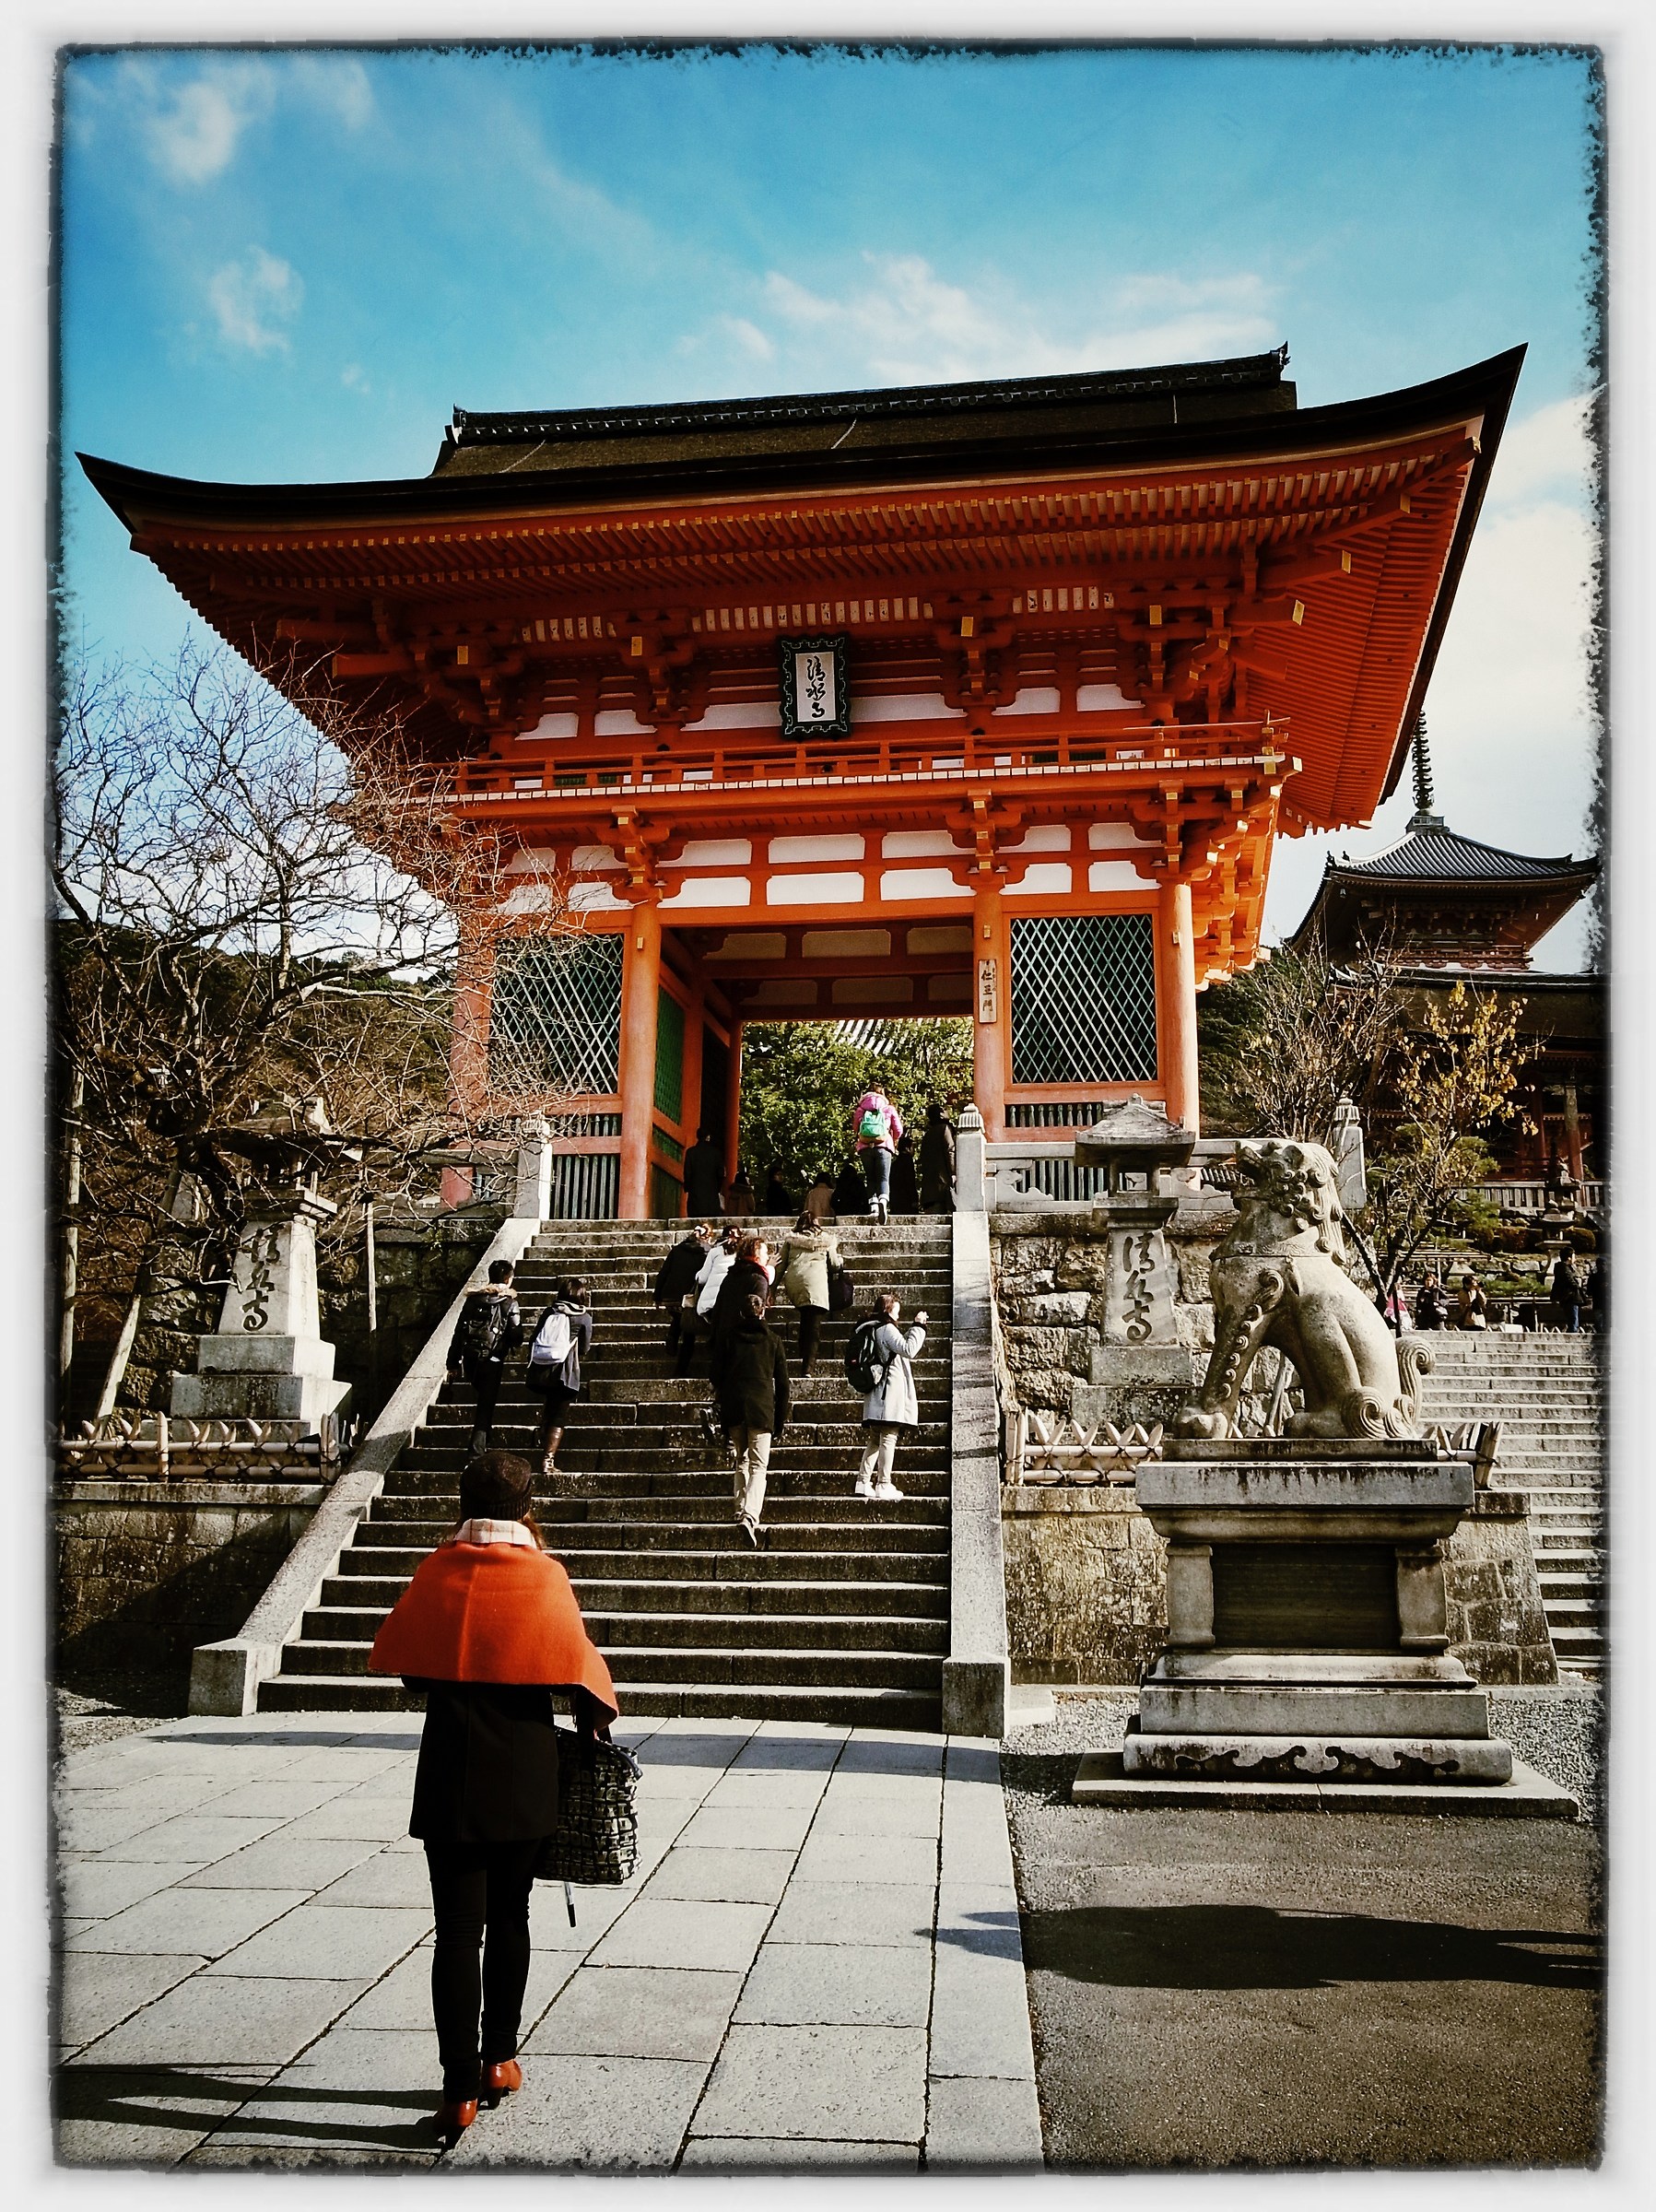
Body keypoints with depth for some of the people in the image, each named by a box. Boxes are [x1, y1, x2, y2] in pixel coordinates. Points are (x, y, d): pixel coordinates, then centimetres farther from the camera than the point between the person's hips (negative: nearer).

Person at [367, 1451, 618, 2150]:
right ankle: (498, 2059, 27)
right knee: (508, 1918, 16)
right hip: (526, 1772, 0)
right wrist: (594, 1719, 13)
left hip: (450, 1771, 0)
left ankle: (459, 2092, 0)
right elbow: (579, 1667, -6)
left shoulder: (437, 1571, -4)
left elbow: (400, 1659, 6)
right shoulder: (544, 1576, -9)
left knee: (457, 1929, 3)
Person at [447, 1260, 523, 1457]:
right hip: (492, 1361, -4)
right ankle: (477, 1450, -4)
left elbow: (458, 1333, 6)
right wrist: (508, 1348, 15)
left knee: (484, 1399, 26)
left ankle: (481, 1441, 28)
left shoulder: (473, 1299, 7)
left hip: (469, 1359, 4)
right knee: (486, 1406, 2)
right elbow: (517, 1336, -9)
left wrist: (453, 1363, 10)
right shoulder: (509, 1303, -4)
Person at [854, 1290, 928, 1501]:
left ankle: (863, 1482, 6)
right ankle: (884, 1484, -11)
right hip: (891, 1392, -10)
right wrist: (918, 1326, -10)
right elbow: (909, 1350, -19)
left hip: (877, 1397, 10)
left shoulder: (875, 1330, 20)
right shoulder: (887, 1329, -9)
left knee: (874, 1440, 10)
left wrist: (916, 1328, 24)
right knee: (889, 1438, -9)